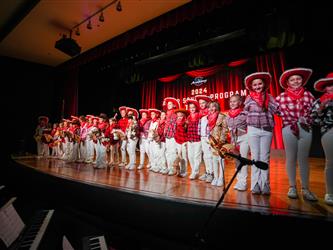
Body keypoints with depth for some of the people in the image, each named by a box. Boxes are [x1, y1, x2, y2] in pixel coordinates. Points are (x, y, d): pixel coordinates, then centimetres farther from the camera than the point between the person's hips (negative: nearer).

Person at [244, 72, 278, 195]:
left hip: (267, 130, 1)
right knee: (255, 157, 4)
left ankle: (265, 185, 11)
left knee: (265, 158, 4)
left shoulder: (269, 97, 6)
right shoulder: (249, 98, 4)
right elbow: (245, 113, 7)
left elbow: (277, 110, 1)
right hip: (253, 130, -1)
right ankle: (255, 185, 11)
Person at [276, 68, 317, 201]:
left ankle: (305, 189, 14)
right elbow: (283, 113, 3)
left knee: (304, 159, 5)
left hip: (306, 129, 2)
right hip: (289, 129, -2)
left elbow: (313, 111, 7)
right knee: (291, 158, 3)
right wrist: (295, 123, -4)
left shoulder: (308, 94, 10)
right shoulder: (282, 97, 3)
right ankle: (292, 187, 14)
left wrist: (306, 121, -6)